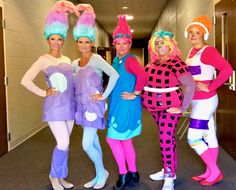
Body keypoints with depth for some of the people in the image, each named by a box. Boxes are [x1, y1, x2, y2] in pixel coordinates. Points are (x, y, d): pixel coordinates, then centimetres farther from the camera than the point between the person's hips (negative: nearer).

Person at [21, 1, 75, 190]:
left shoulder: (67, 60, 12)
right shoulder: (44, 60, -5)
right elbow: (25, 81, -13)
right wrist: (44, 93, -11)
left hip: (69, 105, 6)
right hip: (54, 107, -6)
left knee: (64, 144, 11)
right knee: (63, 143, -9)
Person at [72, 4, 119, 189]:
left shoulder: (96, 59, -10)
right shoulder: (75, 63, 10)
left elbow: (114, 75, -19)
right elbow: (73, 84, 21)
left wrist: (104, 96, -17)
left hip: (94, 105, -7)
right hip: (82, 106, 7)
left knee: (87, 145, -7)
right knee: (94, 143, 14)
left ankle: (102, 173, 15)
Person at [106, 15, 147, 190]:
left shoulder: (130, 59, -15)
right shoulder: (116, 60, 12)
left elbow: (142, 75, -31)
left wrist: (135, 94, -22)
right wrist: (111, 100, 13)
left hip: (127, 105, -9)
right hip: (117, 105, 9)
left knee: (113, 138, -4)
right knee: (124, 140, 14)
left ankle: (123, 175, 10)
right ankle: (132, 174, 27)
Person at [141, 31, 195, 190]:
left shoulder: (176, 63, -15)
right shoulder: (153, 63, 7)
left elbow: (190, 85, -20)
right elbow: (146, 81, 17)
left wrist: (182, 108, -18)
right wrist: (146, 100, 6)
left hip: (170, 107, -7)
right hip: (156, 107, 7)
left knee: (166, 140, -7)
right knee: (166, 138, 17)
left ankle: (170, 177, 6)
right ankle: (168, 169, 30)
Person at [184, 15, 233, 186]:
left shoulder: (208, 51, -15)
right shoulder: (192, 51, 10)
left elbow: (227, 69, -24)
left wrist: (210, 87, -22)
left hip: (205, 101, -8)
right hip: (199, 101, 8)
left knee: (193, 139, -6)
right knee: (209, 137, 14)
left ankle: (215, 172, 9)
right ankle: (210, 172, 23)